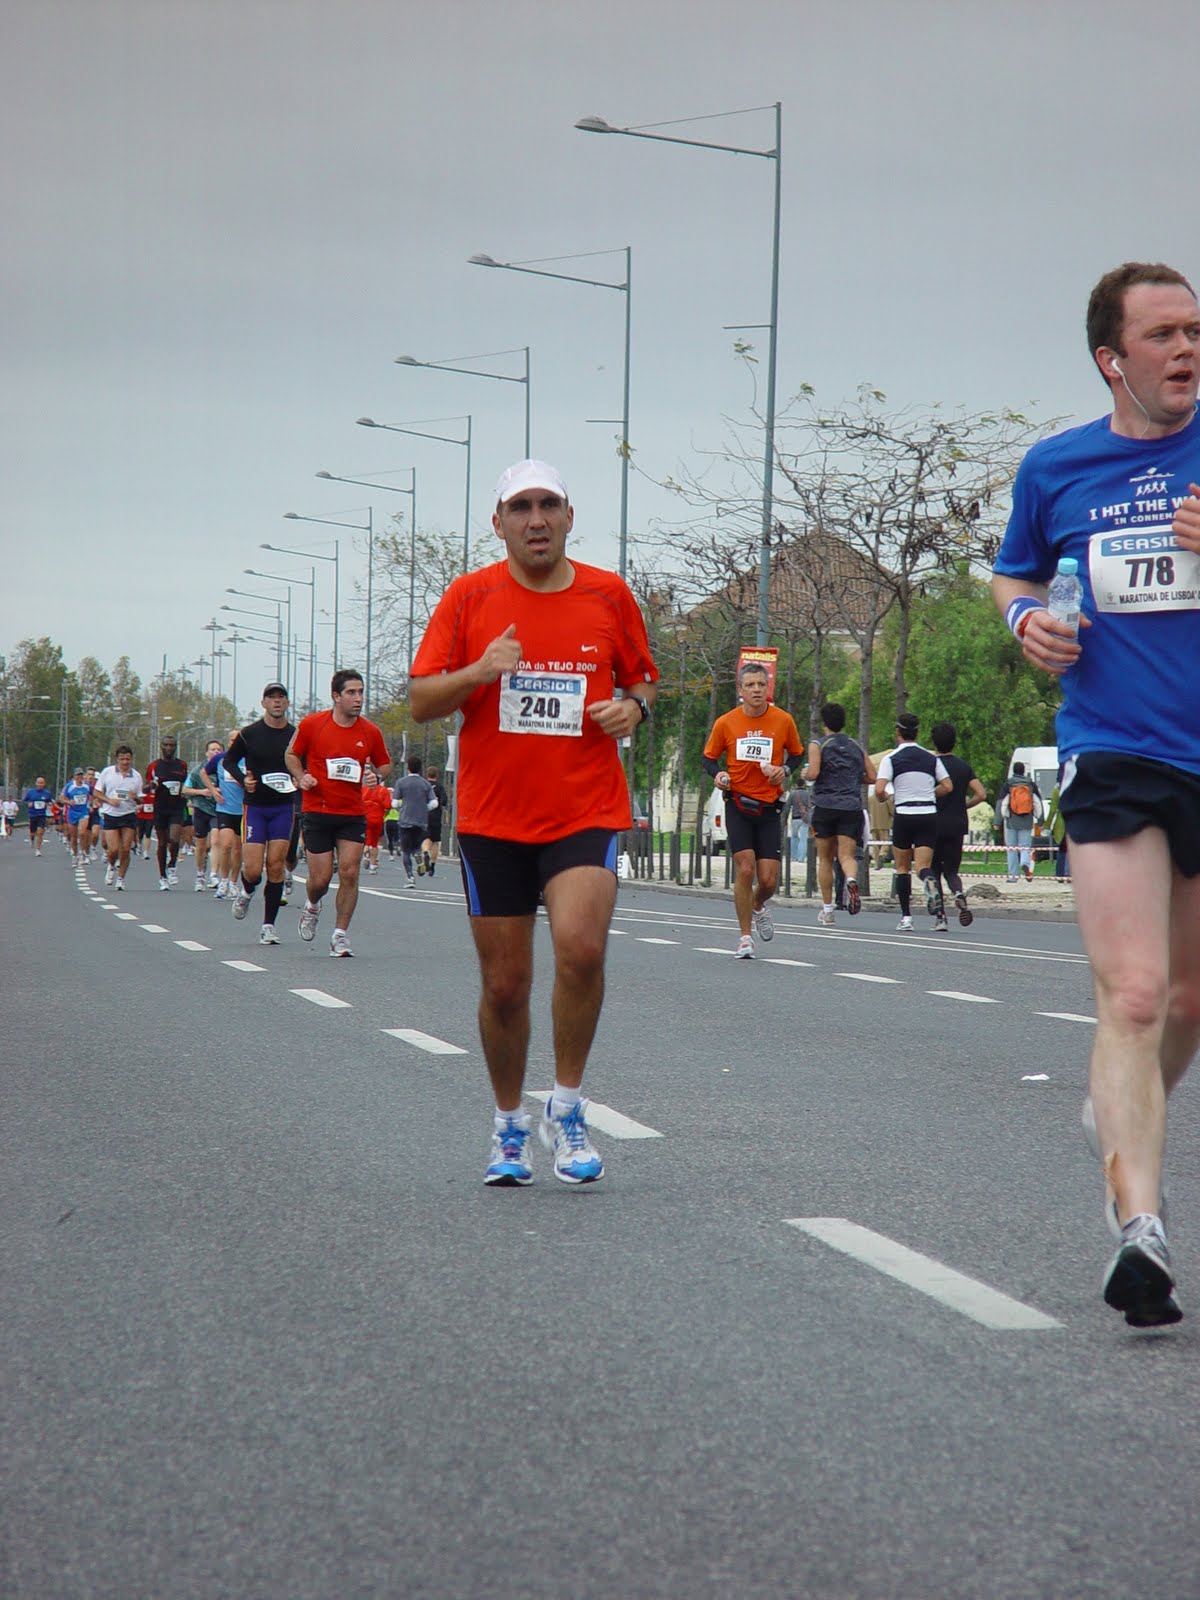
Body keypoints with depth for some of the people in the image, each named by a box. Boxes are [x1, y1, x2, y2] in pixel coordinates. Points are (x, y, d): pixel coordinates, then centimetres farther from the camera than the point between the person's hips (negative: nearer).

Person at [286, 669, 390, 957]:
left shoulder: (370, 732, 2)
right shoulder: (311, 724, -3)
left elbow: (384, 765, 17)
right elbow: (291, 755, 11)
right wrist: (300, 777, -7)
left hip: (353, 814, 2)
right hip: (317, 811, -2)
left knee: (349, 873, -8)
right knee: (321, 878, -1)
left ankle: (340, 935, 2)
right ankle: (312, 907, 34)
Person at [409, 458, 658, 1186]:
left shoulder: (610, 596, 4)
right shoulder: (470, 597, 1)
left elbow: (642, 677, 18)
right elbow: (421, 700, 1)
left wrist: (633, 708, -5)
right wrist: (479, 671, -17)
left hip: (586, 812, -1)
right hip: (493, 818, 1)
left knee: (581, 947, -23)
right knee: (505, 982, 5)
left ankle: (567, 1109, -3)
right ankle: (510, 1127, 25)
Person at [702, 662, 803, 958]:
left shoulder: (783, 721, -1)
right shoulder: (725, 723, -2)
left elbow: (797, 754, 14)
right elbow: (708, 757, 10)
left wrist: (785, 770, -6)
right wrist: (717, 774, -11)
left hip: (769, 807, 1)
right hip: (738, 804, -1)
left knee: (769, 880, -3)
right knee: (745, 869, -13)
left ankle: (758, 906, 34)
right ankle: (745, 937, 1)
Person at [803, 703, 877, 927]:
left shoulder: (818, 745, 2)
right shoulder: (857, 747, 14)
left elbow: (813, 773, -12)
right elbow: (872, 777, 11)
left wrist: (804, 775, 10)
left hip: (825, 807, -2)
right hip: (852, 807, 2)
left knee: (825, 859, 10)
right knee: (847, 855, -4)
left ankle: (827, 910, 11)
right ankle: (851, 879, -39)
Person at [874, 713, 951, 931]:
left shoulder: (891, 758, -2)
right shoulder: (931, 758, 8)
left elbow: (879, 789, -13)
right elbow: (947, 786, 4)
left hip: (904, 815, -2)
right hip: (929, 814, 2)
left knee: (902, 867, 12)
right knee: (923, 865, 0)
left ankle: (906, 917, 9)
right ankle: (928, 879, -37)